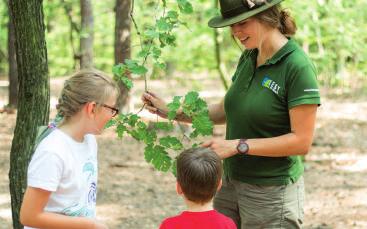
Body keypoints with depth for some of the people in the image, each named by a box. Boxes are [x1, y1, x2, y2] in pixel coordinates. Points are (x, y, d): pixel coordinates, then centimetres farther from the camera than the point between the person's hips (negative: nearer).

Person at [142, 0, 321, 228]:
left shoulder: (298, 67, -18)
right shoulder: (248, 58, 6)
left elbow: (301, 141, -20)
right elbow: (226, 111, 17)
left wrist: (238, 145, -22)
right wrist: (170, 111, 7)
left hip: (271, 193, -7)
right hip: (232, 184, 7)